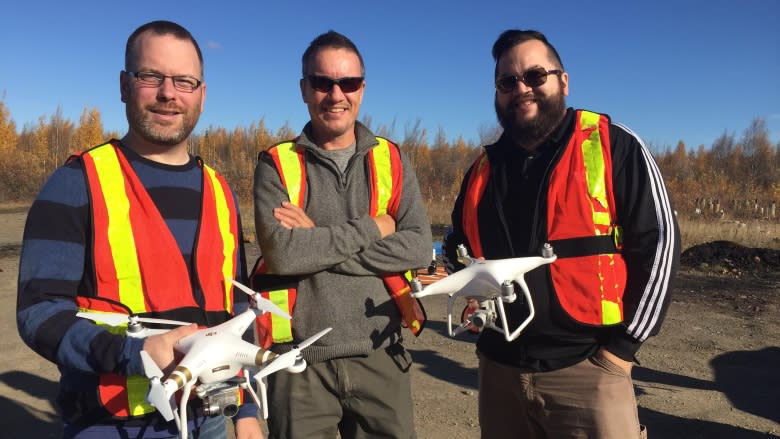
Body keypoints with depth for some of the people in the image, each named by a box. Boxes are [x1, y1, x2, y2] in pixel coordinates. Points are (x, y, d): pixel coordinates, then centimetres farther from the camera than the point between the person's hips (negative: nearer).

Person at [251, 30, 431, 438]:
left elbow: (418, 247, -8)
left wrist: (317, 243, -14)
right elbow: (281, 252, -17)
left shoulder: (392, 160, 4)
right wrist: (371, 229, -11)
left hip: (379, 355, 2)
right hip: (300, 360, -1)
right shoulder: (276, 165, -1)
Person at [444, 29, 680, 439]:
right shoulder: (484, 167, 8)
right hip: (499, 367, 5)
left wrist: (623, 344, -9)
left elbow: (658, 243, -6)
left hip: (586, 369, -4)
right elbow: (458, 245, 21)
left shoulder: (613, 145, -5)